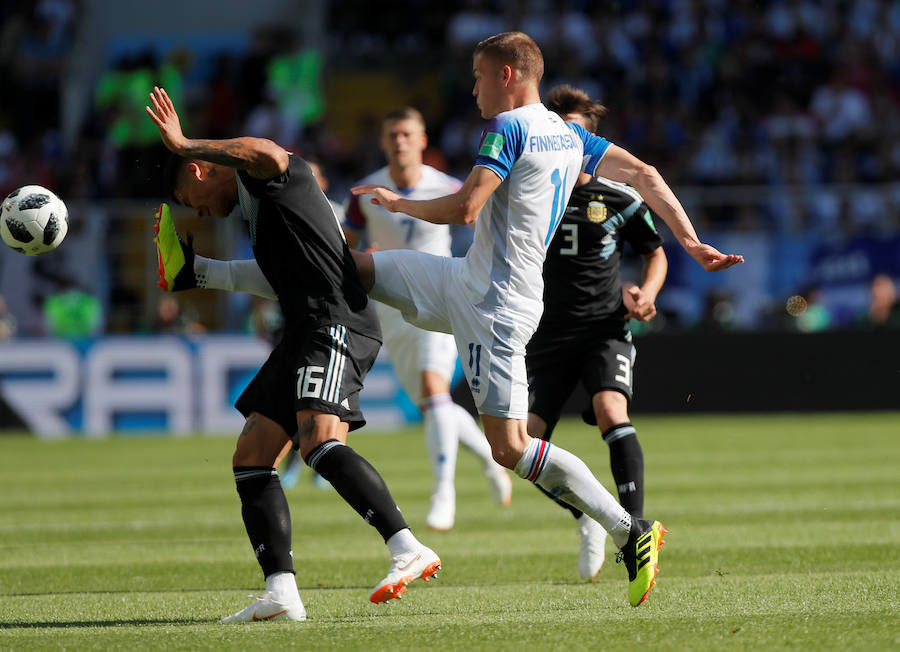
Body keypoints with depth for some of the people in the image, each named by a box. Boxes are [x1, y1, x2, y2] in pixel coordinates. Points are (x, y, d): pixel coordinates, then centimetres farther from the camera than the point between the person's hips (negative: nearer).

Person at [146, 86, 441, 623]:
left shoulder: (270, 174, 1)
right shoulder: (254, 206, 29)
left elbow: (268, 155, -26)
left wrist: (185, 144, -18)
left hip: (337, 323, -11)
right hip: (304, 335, 11)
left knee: (319, 441, -29)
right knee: (252, 458, 4)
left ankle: (408, 549, -34)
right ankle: (281, 593, -5)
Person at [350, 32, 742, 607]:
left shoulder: (509, 127, -15)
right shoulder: (569, 136, 11)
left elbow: (465, 208, -22)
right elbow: (645, 176, 9)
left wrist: (396, 202, -5)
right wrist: (693, 244, 7)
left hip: (497, 306, -10)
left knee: (510, 448, -10)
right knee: (355, 269, 15)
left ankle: (630, 532, -10)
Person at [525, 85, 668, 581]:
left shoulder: (619, 200, 0)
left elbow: (655, 252, 16)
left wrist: (645, 293, -3)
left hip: (605, 330, -2)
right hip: (547, 335, 2)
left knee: (611, 411, -29)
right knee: (525, 442, -8)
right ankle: (588, 521, 17)